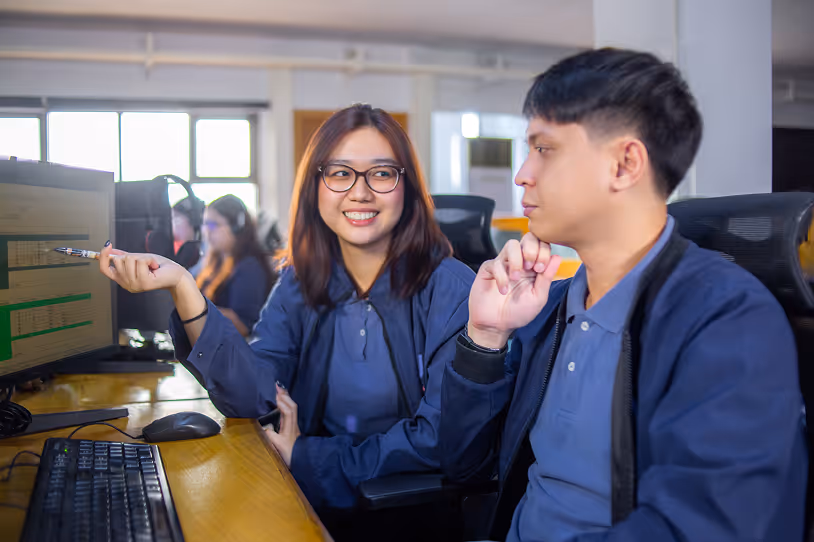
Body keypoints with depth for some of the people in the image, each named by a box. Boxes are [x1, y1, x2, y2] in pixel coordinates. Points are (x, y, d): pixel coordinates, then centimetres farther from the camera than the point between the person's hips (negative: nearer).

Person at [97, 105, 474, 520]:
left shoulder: (451, 288, -12)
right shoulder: (299, 283, 4)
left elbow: (442, 437, -16)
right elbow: (251, 396, -10)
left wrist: (307, 456, -12)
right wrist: (183, 288, -21)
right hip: (317, 503, 4)